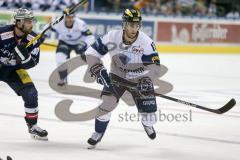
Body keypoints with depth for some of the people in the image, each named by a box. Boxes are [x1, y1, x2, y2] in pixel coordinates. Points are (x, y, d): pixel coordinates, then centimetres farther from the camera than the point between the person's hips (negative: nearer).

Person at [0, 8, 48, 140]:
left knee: (30, 93, -7)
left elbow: (30, 63, -12)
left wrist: (24, 54, -31)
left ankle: (32, 126, 11)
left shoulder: (33, 39, -14)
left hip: (14, 69, 4)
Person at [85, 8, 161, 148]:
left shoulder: (146, 42, -23)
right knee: (108, 102, -21)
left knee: (148, 111, -4)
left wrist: (146, 79, -39)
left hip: (139, 80, 0)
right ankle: (98, 133, 2)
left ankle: (148, 124, 36)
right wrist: (98, 69, -25)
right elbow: (92, 52, -12)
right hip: (116, 77, 0)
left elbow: (154, 64, -23)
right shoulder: (112, 37, -20)